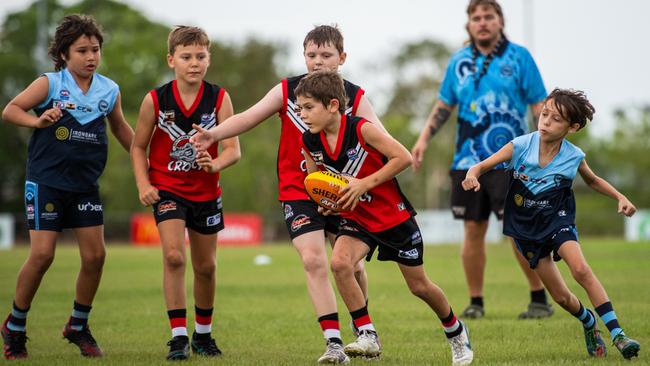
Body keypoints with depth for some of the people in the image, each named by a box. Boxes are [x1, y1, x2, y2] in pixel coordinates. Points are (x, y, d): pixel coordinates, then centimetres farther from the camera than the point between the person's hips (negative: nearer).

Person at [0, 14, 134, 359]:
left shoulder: (109, 90, 6)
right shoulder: (49, 84, -6)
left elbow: (121, 129, 22)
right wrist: (37, 120, -25)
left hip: (85, 185, 4)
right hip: (46, 181, -4)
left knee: (95, 255, -1)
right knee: (42, 254, -10)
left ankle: (78, 326, 20)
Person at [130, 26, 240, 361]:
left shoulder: (219, 98, -10)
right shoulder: (155, 100, -10)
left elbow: (233, 149, -13)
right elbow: (139, 146, 1)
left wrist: (215, 164, -34)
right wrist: (143, 185, -12)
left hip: (206, 192, 2)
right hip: (167, 190, -2)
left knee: (206, 266, 13)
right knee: (174, 256, -21)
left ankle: (203, 333, 33)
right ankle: (179, 336, -14)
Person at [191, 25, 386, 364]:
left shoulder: (354, 97, -4)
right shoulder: (287, 91, -4)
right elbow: (249, 117, -10)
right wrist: (214, 134, -27)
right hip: (298, 192, -1)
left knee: (352, 264, 9)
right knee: (313, 260, -17)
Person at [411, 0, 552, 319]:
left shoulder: (519, 57, 1)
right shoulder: (459, 61, 10)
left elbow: (539, 105, 0)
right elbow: (444, 106, 18)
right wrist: (423, 139, 8)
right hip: (468, 161, 3)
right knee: (473, 230, 4)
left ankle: (539, 300, 4)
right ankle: (475, 302, 14)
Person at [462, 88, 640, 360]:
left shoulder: (574, 157, -14)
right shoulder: (520, 146, -18)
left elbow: (593, 181, 9)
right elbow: (481, 166, -12)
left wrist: (620, 198, -6)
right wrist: (472, 176, -36)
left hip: (557, 219, -1)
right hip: (526, 226, 1)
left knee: (580, 269, -28)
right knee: (562, 298, 2)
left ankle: (617, 334, -24)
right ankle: (588, 322, 36)